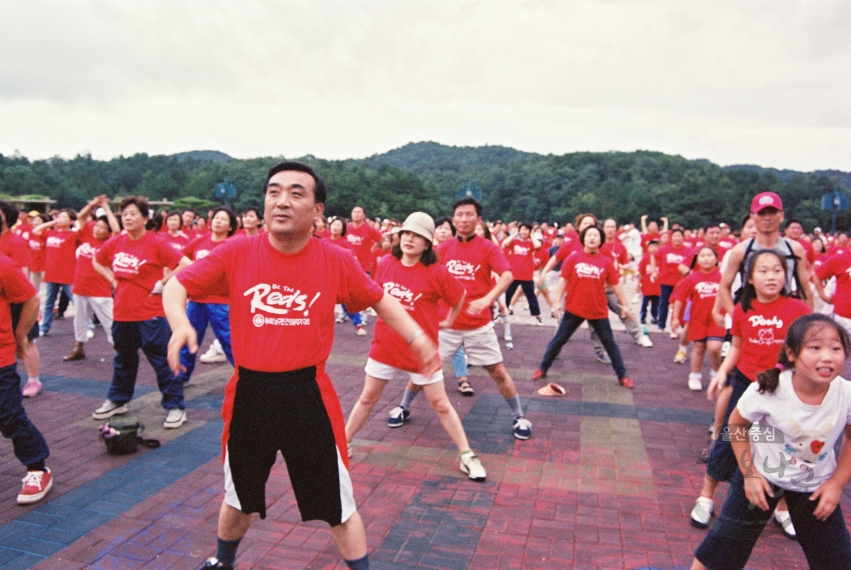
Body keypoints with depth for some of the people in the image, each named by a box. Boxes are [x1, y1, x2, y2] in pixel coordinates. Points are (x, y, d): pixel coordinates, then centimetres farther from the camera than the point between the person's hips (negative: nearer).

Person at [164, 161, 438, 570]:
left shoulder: (337, 261, -8)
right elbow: (176, 286, 1)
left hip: (308, 396, -2)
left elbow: (379, 300, 7)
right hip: (249, 394, 2)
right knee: (239, 497, 27)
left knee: (338, 506, 9)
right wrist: (180, 323, -20)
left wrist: (416, 337, -5)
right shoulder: (237, 253, -7)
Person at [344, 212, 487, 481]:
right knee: (367, 398, 17)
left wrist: (449, 320, 8)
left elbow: (460, 295, 1)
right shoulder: (386, 263, -4)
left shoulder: (436, 272, -15)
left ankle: (467, 456, 18)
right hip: (385, 346, 3)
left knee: (440, 404, 6)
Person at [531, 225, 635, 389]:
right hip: (574, 309, -1)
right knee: (559, 339, 8)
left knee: (610, 343, 10)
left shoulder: (606, 262, -3)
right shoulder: (573, 258, -5)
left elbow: (616, 284, 4)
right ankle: (542, 369, 22)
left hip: (599, 311, 1)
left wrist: (624, 305, 5)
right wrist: (557, 300, -8)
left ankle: (622, 376, 24)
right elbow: (563, 279, -2)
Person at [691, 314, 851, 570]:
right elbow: (737, 424, -10)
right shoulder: (769, 389, -27)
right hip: (763, 474, -2)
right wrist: (750, 474, -12)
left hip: (815, 486, 2)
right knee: (724, 547, 2)